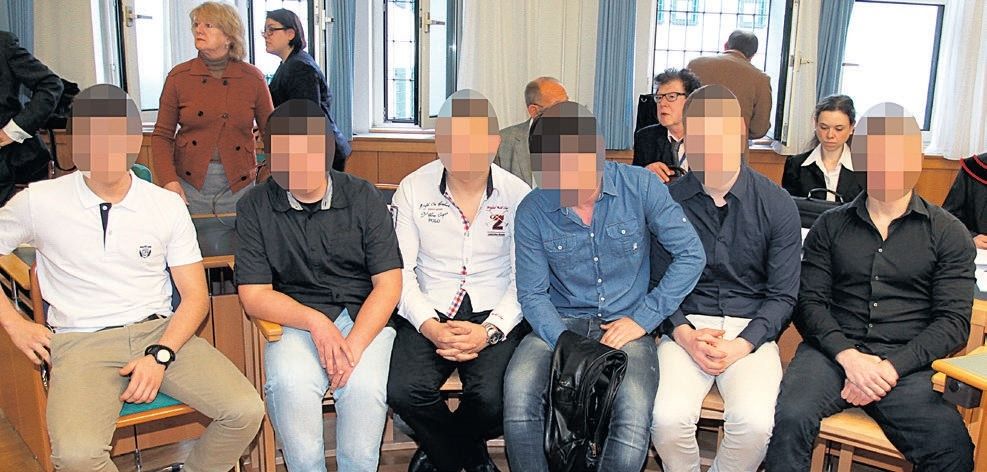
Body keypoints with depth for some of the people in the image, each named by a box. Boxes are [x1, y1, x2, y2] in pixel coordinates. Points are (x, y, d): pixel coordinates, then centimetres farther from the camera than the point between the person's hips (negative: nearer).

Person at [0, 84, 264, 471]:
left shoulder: (167, 205, 4)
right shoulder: (39, 202, 1)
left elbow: (195, 297, 4)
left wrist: (161, 355, -10)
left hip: (160, 332, 2)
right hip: (82, 342, -1)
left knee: (246, 410, -20)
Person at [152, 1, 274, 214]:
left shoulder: (253, 78, -2)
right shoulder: (179, 76, -2)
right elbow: (162, 135, 1)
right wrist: (169, 181, -12)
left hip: (238, 185, 0)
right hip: (189, 183, 0)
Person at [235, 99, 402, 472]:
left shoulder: (363, 197, 1)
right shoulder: (254, 207, 2)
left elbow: (388, 283, -3)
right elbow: (254, 295, 0)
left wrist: (353, 346, -17)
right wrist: (315, 322, -17)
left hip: (364, 316, 0)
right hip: (294, 320, 1)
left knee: (364, 386, -29)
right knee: (289, 385, -30)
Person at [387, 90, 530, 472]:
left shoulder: (518, 195, 0)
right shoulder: (413, 189, 2)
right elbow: (399, 271, 1)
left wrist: (490, 331, -16)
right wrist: (430, 326, -14)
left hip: (496, 318, -1)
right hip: (429, 315, 1)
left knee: (493, 399, -27)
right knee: (403, 391, -26)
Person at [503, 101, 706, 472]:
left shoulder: (640, 186, -8)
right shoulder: (532, 211, -6)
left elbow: (691, 255, -5)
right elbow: (532, 295, -3)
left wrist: (642, 319, -10)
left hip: (627, 324, -1)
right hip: (561, 323, 1)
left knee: (634, 411, -30)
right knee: (518, 387, -30)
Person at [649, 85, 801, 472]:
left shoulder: (777, 206, 0)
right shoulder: (669, 202, 0)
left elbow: (782, 296, 1)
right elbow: (658, 283, 4)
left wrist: (740, 346, -13)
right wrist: (684, 334, -12)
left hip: (750, 330, 0)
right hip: (686, 326, 0)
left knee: (754, 424, -25)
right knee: (668, 418, -25)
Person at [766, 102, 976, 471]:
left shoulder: (949, 233, 9)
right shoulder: (830, 226, 11)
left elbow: (953, 320, 2)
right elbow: (809, 302, 4)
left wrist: (890, 368, -11)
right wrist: (848, 356, -13)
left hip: (906, 363, 0)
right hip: (833, 352, 0)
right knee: (789, 419, -30)